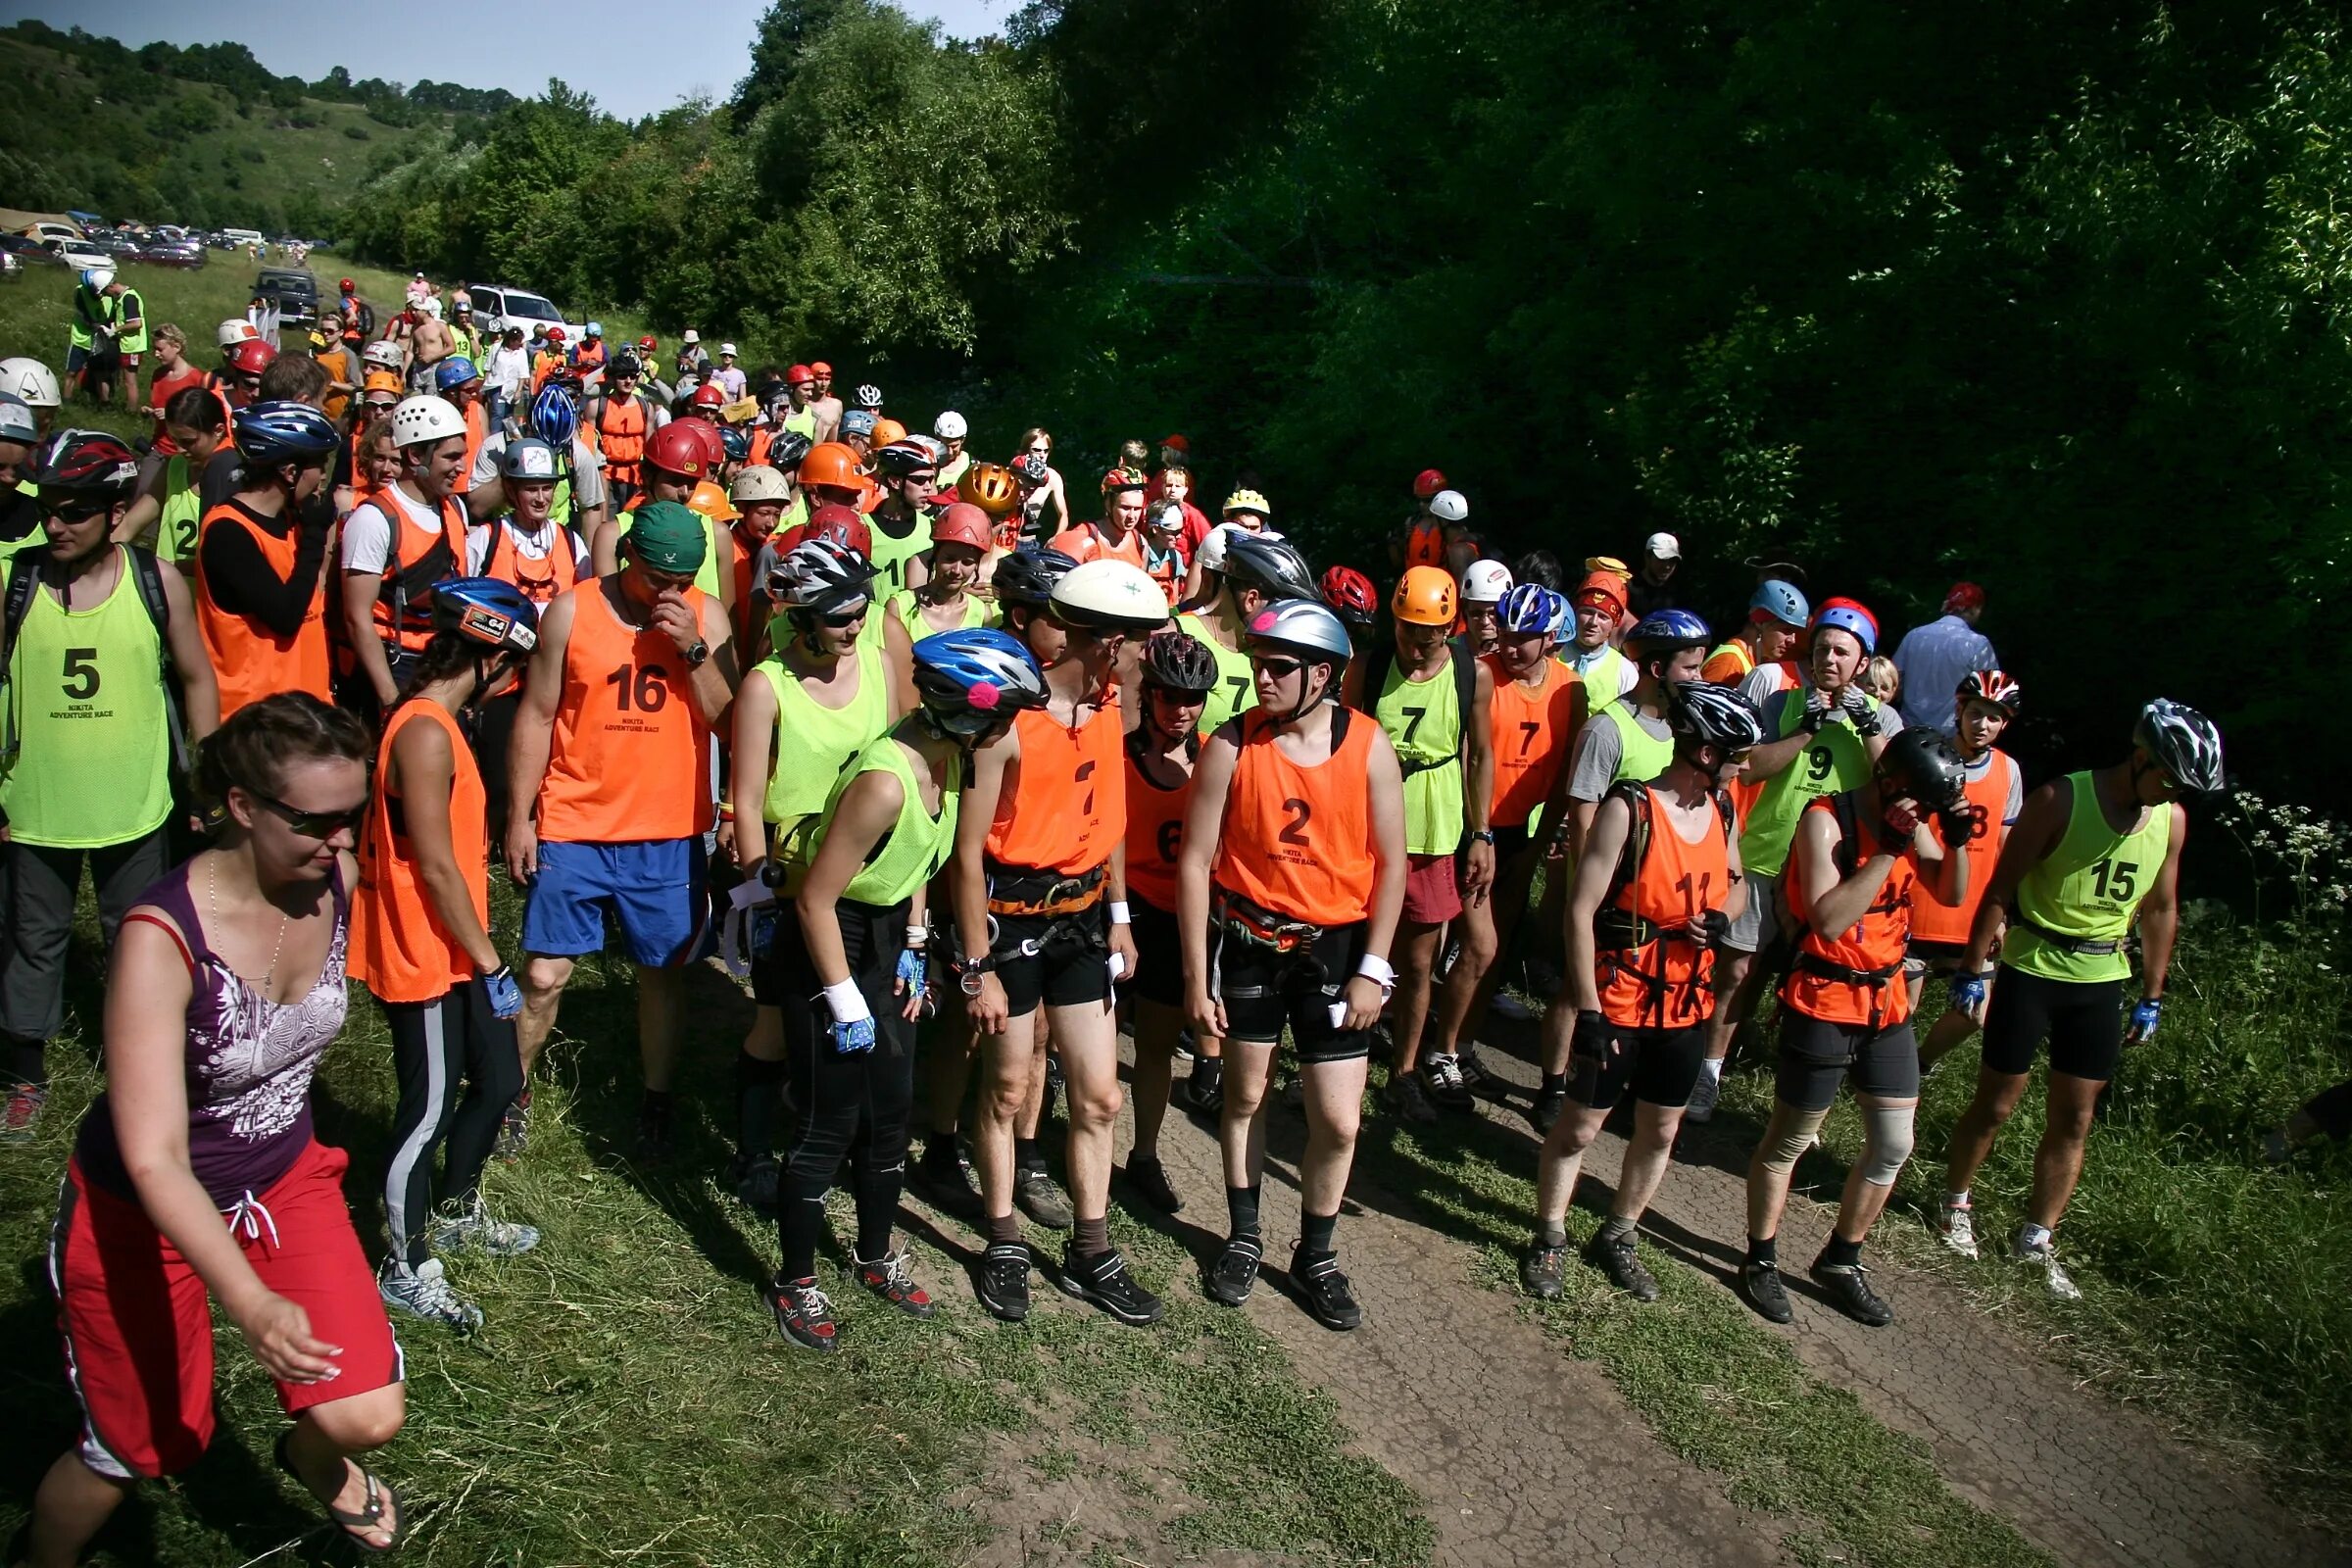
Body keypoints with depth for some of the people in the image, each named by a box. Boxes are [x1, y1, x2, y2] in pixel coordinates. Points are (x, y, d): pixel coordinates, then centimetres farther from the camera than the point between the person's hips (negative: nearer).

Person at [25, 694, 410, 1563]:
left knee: (367, 1418, -8)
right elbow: (153, 1160, -33)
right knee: (135, 1448, 13)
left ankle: (314, 1460, 29)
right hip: (142, 1213, -4)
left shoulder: (336, 880, -14)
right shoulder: (162, 936, -31)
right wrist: (252, 1304, -44)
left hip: (284, 1177, 4)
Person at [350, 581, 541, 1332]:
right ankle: (406, 1270, 21)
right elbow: (435, 865, -24)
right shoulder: (426, 734, -23)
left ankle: (456, 1212, 41)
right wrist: (489, 961, -17)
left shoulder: (437, 722, 9)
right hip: (426, 958, -10)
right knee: (430, 1108, 4)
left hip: (456, 951, 10)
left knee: (499, 1079, 20)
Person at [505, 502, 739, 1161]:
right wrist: (519, 817, 0)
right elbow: (536, 716, 1)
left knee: (664, 973, 12)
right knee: (544, 975, 4)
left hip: (669, 835, 1)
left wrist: (694, 647, -17)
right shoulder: (572, 610, -4)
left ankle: (656, 1104, 28)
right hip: (573, 828, -1)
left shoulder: (707, 615, -1)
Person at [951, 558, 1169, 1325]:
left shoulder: (1106, 703, 0)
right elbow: (968, 850, -16)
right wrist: (977, 968, -14)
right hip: (1011, 914, -6)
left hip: (1082, 911, 6)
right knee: (1008, 1088, 8)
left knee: (1099, 1095, 8)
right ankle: (1004, 1244, 27)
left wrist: (1118, 915, 13)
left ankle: (1090, 1253, 23)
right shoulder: (1008, 717, -20)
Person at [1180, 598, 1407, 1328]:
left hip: (1337, 945, 0)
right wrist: (1196, 979, -7)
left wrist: (1373, 968, -7)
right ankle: (1243, 1235, 36)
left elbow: (1390, 863, -3)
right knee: (1245, 1095, 14)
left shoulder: (1369, 745, -9)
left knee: (1338, 1122, 1)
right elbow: (1195, 863, -8)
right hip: (1249, 940, 0)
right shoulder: (1232, 745, -11)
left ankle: (1316, 1255, 24)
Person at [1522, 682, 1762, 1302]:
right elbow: (1580, 911, -18)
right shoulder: (1628, 809, -19)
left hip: (1685, 1001, 6)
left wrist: (1721, 917, -5)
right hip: (1619, 999, -6)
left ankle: (1617, 1238, 34)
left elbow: (1735, 882, 19)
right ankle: (1549, 1238, 26)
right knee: (1580, 1127, 7)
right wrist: (1588, 1012, -20)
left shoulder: (1721, 809, 1)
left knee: (1660, 1130, 16)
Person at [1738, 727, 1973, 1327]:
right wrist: (1888, 849, -30)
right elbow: (1827, 919, -28)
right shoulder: (1826, 820, -19)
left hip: (1886, 1001, 7)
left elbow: (1950, 896, 8)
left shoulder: (1912, 823, 2)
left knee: (1893, 1145, 12)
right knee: (1789, 1141, 7)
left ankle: (1841, 1261, 29)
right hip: (1823, 1003, -7)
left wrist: (1957, 841, -9)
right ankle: (1760, 1260, 24)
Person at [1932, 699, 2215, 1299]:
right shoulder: (2061, 799, -14)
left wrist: (2151, 998, 12)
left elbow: (2160, 909, 11)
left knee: (2072, 1123, 8)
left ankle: (2036, 1241, 19)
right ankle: (1955, 1202, 28)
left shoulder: (2171, 820, 0)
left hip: (2102, 980, 4)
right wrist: (1972, 972, -13)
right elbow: (1999, 890, -11)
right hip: (2031, 969, -4)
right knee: (1994, 1106, 6)